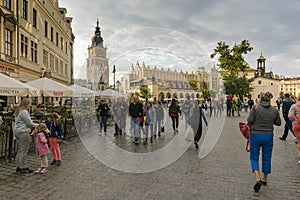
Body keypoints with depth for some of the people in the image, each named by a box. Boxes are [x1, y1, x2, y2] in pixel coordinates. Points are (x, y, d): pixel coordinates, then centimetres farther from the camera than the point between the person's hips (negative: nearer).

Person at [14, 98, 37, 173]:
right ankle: (22, 168, 6)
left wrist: (33, 124, 15)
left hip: (17, 131, 10)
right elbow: (29, 123, -15)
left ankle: (18, 167, 23)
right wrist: (37, 125, 1)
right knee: (24, 151, -2)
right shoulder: (25, 112, -15)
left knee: (20, 150, 16)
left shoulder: (18, 111, 15)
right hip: (23, 132, -10)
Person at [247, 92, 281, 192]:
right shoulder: (274, 110, -1)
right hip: (268, 136, 3)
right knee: (266, 157, 17)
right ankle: (265, 179, 31)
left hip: (255, 135, -3)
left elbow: (249, 121, -15)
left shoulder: (255, 108, -12)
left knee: (254, 157, 7)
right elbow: (278, 123, 7)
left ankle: (258, 179, -10)